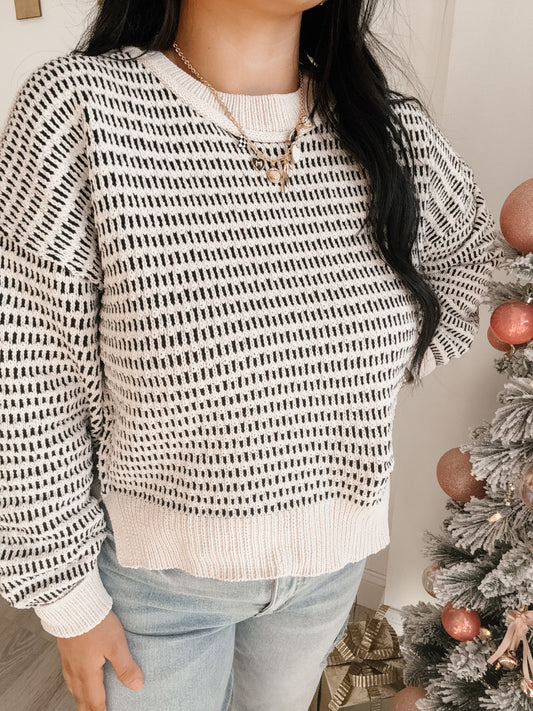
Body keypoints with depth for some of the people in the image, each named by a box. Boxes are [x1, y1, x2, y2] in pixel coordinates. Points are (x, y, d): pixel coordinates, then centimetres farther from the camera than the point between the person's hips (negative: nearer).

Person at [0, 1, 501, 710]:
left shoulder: (394, 130, -9)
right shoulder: (78, 107, -21)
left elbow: (471, 246, 14)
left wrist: (380, 379, 3)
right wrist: (69, 596, -9)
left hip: (333, 556, 4)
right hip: (159, 568, -3)